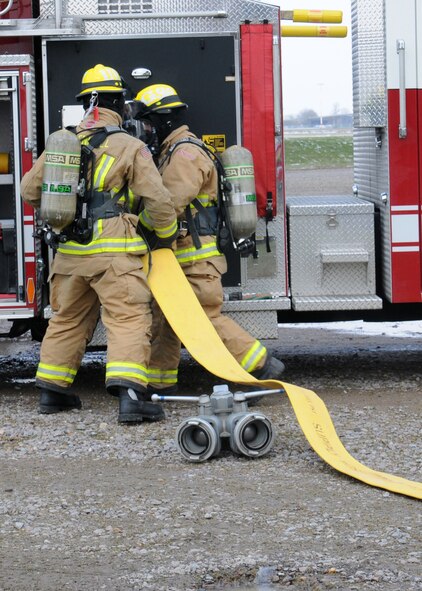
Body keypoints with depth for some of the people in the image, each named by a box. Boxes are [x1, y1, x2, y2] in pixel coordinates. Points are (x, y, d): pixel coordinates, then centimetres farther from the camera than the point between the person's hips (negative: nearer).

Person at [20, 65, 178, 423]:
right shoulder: (130, 147, -6)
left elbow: (30, 189, 15)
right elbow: (157, 199, -9)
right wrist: (167, 237, 8)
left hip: (70, 252, 6)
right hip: (114, 252, -6)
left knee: (68, 320, 18)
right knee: (129, 318, -9)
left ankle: (52, 390, 25)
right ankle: (129, 393, -23)